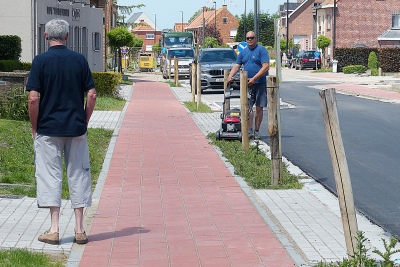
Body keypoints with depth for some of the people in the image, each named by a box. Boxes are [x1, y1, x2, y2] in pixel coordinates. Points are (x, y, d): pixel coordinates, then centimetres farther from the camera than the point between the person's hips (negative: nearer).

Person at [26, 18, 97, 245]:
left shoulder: (41, 61, -6)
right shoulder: (79, 59, 1)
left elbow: (33, 98, -11)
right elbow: (92, 95, 0)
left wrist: (35, 127, 1)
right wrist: (84, 122, 10)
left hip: (48, 128, -2)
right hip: (76, 128, 2)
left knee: (50, 175, 4)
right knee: (78, 175, 9)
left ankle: (54, 230, 3)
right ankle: (80, 230, 11)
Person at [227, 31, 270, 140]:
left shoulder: (261, 50, -6)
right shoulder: (243, 52, 12)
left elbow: (266, 67, -15)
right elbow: (236, 66, 12)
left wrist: (254, 79, -20)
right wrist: (230, 76, -7)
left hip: (260, 83, -4)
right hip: (247, 84, 4)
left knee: (259, 108, 1)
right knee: (248, 107, -5)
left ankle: (256, 131, 9)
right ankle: (249, 131, -6)